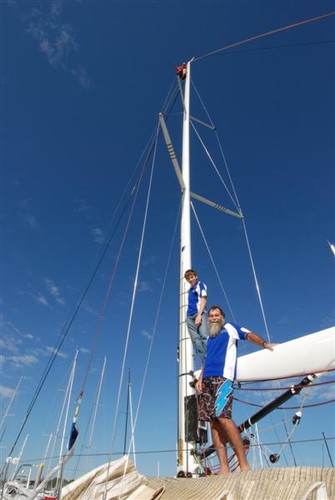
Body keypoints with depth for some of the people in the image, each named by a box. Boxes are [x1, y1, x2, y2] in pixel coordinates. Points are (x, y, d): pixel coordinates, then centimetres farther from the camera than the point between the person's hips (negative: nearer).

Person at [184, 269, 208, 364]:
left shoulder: (200, 284, 8)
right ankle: (205, 363, -11)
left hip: (199, 314, -6)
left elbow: (204, 299, -4)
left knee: (204, 337, -20)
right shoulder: (190, 290, 25)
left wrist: (199, 315, -15)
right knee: (196, 340, -7)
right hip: (190, 317, 6)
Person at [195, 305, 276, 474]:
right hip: (207, 380, 6)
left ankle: (244, 465, -13)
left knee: (222, 416, -20)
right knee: (213, 422, -1)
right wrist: (200, 379, 12)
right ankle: (224, 468, 1)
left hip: (223, 377, -6)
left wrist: (264, 343, -19)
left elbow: (248, 334, -1)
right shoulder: (209, 338, 28)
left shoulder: (230, 328, 14)